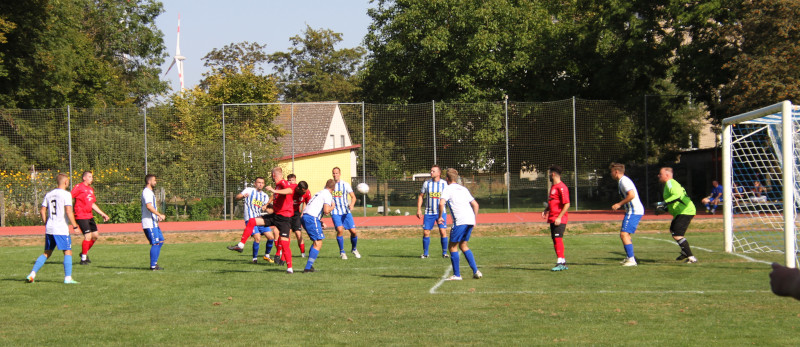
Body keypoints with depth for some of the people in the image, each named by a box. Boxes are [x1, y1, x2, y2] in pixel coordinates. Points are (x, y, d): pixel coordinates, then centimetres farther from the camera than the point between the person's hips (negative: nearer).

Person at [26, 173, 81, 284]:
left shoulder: (49, 194, 11)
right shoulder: (66, 194, -8)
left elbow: (42, 211, 12)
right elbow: (68, 212, -17)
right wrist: (75, 226, -11)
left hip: (49, 229, 7)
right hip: (61, 229, -7)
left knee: (47, 253, 15)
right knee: (68, 252, 0)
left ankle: (32, 274, 8)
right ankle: (68, 278, -6)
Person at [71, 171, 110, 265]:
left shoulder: (91, 189, 18)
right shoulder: (79, 187, -7)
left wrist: (102, 214, 24)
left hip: (89, 216, 8)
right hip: (81, 216, -8)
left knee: (95, 235, 8)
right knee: (88, 236, -13)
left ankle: (85, 253, 27)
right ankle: (83, 259, -4)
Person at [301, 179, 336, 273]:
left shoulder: (320, 193, 26)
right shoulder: (328, 195, -2)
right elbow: (326, 210, -14)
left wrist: (320, 222, 22)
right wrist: (332, 207, 8)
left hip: (305, 216, 9)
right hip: (312, 218, -9)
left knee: (316, 242, 19)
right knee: (318, 244, -6)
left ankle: (309, 266, 15)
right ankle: (308, 267, -14)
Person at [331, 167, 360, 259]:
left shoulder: (345, 185, 2)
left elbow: (353, 197, -1)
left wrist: (352, 204, -21)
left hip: (346, 212, 1)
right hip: (335, 212, -1)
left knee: (353, 231, -5)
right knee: (340, 230, -21)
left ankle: (354, 249, 22)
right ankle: (342, 252, -5)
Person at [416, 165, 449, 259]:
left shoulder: (444, 183, 0)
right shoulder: (427, 183, 3)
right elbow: (421, 196, 9)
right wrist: (419, 209, 2)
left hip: (441, 212, -1)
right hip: (429, 212, 1)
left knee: (443, 232, -10)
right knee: (426, 232, -1)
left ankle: (444, 253, 3)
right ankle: (425, 253, 12)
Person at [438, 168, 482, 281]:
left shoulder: (448, 189, 2)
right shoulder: (463, 189, 23)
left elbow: (441, 203, -16)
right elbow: (476, 205, 22)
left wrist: (440, 217, -4)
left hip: (460, 221, -7)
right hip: (470, 220, 7)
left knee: (452, 246, 3)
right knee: (463, 245, 19)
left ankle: (456, 275, 2)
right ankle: (475, 271, 10)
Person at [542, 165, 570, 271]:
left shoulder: (561, 187, -13)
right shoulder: (553, 187, 17)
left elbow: (567, 204, -18)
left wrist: (559, 217, -23)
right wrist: (546, 210, 11)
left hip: (559, 220, -10)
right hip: (552, 219, 10)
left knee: (558, 239, -15)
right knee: (555, 240, 11)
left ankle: (560, 263, -18)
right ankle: (563, 262, 18)